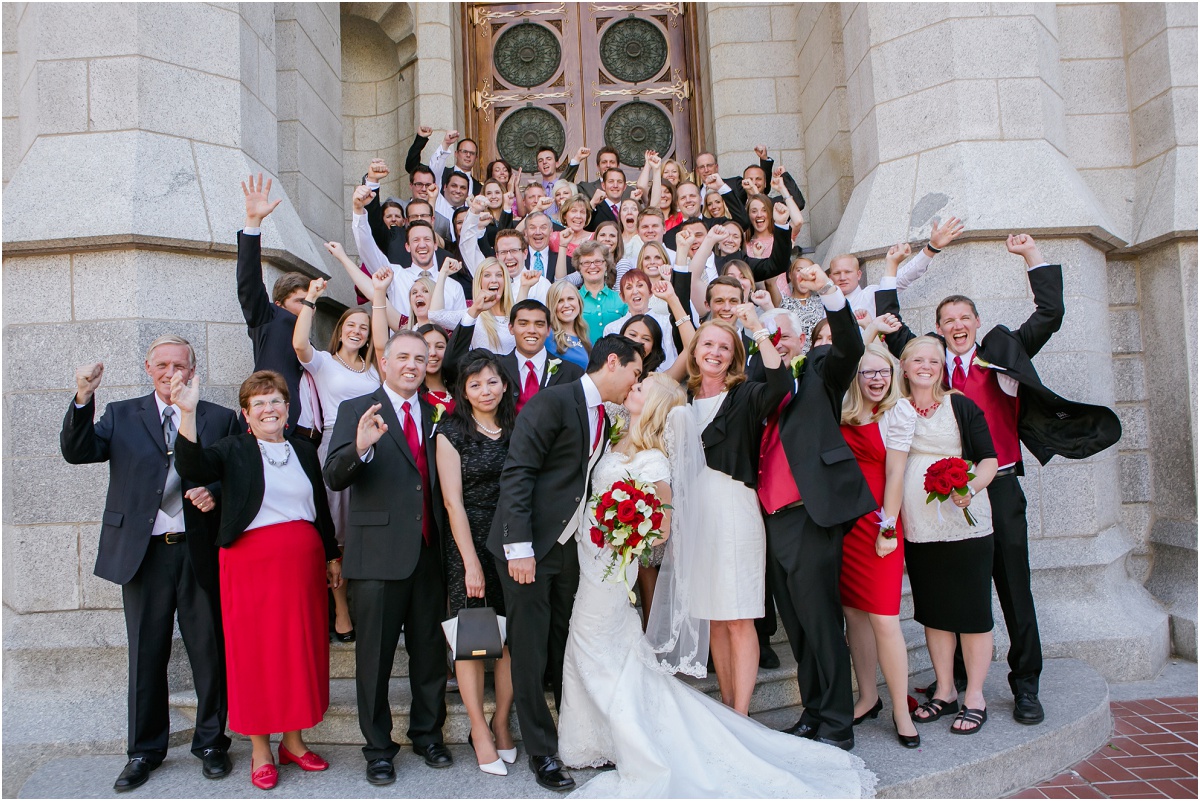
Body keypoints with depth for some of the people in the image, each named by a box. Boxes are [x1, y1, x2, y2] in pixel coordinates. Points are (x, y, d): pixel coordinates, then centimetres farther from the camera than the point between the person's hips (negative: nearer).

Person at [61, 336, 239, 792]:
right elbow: (77, 452, -6)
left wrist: (215, 494, -15)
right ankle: (145, 750, 29)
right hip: (143, 554, 1)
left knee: (209, 652, 8)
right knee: (146, 656, 12)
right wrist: (82, 399, -19)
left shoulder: (220, 419, 6)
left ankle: (211, 743, 25)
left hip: (200, 552, -1)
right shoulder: (121, 416, 8)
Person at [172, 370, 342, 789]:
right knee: (256, 653, 3)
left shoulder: (305, 451, 13)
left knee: (301, 650, 10)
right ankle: (261, 751, 18)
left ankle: (293, 740, 26)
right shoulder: (233, 450, 1)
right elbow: (192, 467, -19)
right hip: (252, 562, -3)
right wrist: (187, 412, -31)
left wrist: (332, 557, 16)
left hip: (302, 562, 4)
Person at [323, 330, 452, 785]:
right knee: (375, 657, 9)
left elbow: (442, 483, 9)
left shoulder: (436, 415, 10)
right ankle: (378, 748, 26)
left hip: (429, 554, 4)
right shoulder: (356, 411, -2)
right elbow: (334, 478, -14)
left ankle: (427, 734, 33)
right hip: (378, 555, -4)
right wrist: (359, 447, -33)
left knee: (431, 651, 14)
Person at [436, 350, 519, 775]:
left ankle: (502, 722, 21)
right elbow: (453, 502, -7)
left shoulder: (516, 429, 9)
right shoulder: (452, 433, -2)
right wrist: (472, 562, -10)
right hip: (469, 544, -3)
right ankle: (479, 729, 16)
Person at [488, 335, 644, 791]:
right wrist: (519, 547, -22)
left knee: (569, 648, 15)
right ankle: (543, 753, 17)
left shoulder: (604, 419, 13)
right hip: (530, 547, -7)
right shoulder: (552, 402, -12)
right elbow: (516, 473, -17)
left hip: (570, 547, 7)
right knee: (531, 652, 3)